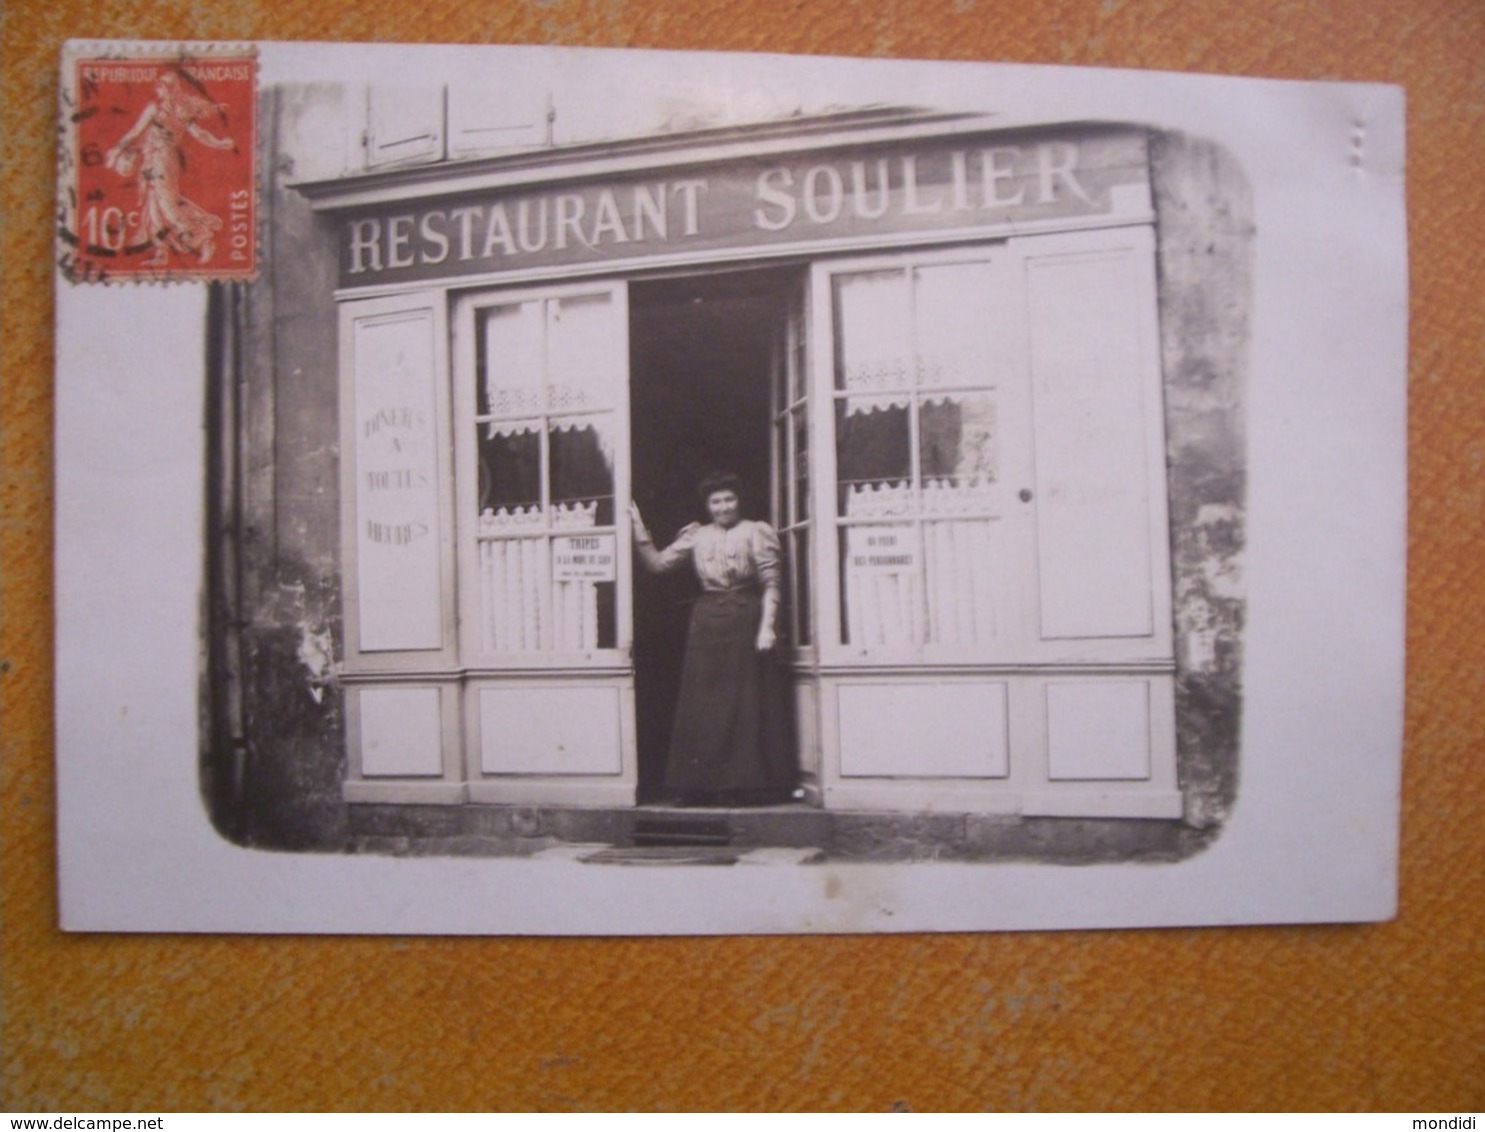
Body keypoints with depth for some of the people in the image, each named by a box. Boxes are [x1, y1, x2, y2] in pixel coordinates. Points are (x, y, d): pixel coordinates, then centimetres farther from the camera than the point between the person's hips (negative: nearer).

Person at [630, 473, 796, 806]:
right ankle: (702, 784, 11)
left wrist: (767, 626, -14)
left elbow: (771, 585, -5)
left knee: (747, 704, 0)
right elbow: (657, 563, 9)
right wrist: (639, 530, 0)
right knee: (703, 706, 4)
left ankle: (747, 785, 6)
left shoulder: (755, 533, 0)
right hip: (707, 623, 4)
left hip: (745, 620, -4)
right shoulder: (696, 536, 12)